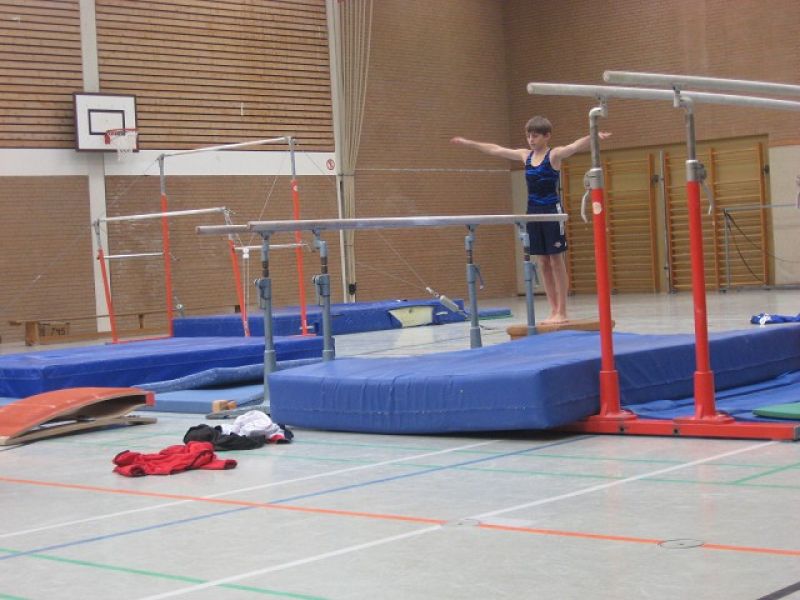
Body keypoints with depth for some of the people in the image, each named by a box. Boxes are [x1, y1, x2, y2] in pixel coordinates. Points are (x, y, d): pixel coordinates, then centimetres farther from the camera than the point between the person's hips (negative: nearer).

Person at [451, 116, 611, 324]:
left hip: (552, 211, -6)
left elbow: (577, 145, -26)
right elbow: (495, 150, 20)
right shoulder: (526, 155, 10)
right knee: (543, 263, 7)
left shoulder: (555, 154, -7)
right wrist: (468, 143, 26)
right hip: (533, 211, 6)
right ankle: (553, 311, 12)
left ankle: (562, 312, 0)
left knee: (557, 261, -3)